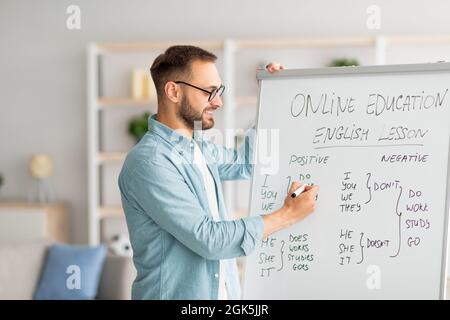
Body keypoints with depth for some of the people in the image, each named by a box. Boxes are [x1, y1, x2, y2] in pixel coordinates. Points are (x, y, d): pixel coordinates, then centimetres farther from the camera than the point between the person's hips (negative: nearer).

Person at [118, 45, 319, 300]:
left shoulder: (199, 147, 5)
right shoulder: (149, 162, -22)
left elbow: (244, 164, 24)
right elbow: (208, 239, -25)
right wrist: (288, 215, -17)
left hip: (223, 290, 8)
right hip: (174, 293, -8)